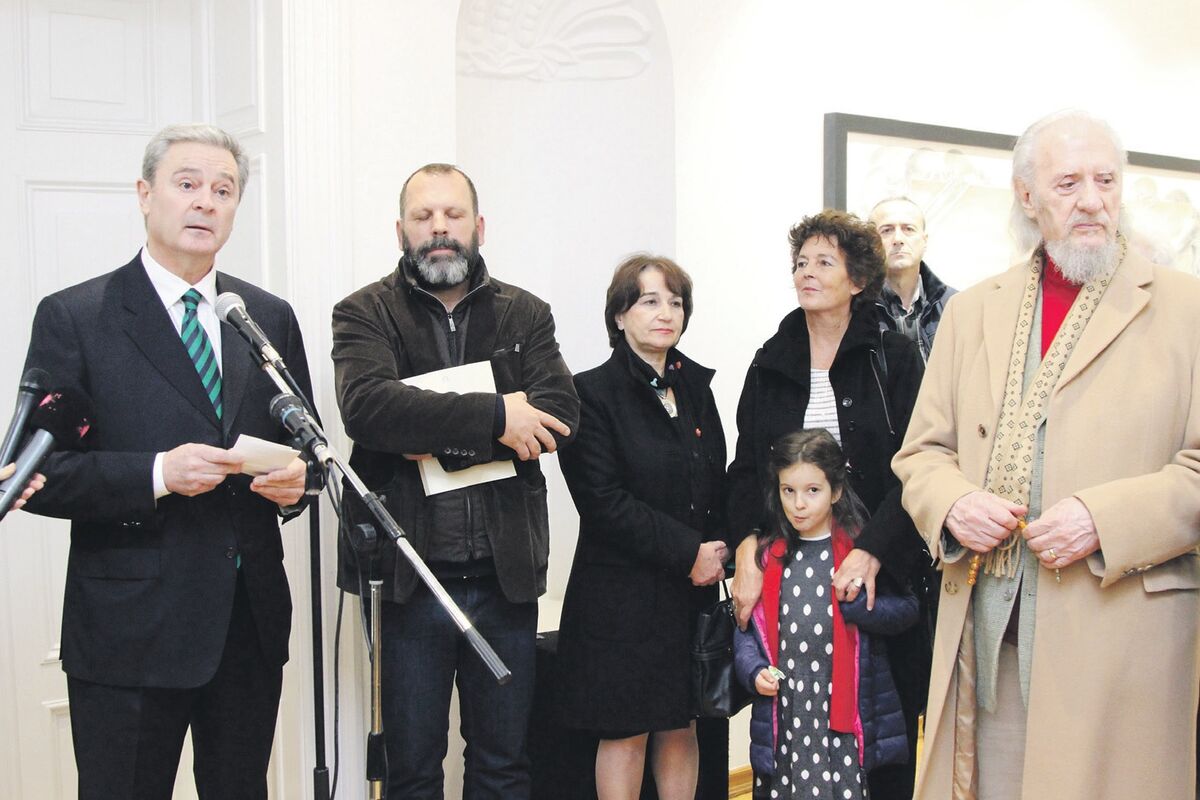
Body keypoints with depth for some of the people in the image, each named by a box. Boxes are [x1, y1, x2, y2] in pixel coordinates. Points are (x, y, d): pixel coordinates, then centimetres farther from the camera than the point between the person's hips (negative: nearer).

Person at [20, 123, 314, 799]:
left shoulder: (272, 318, 9)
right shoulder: (73, 318, -3)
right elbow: (38, 476, -8)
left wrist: (296, 478, -7)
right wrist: (156, 475, -21)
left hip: (252, 624, 4)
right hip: (131, 633, -4)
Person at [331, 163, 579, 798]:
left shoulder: (526, 315, 9)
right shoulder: (364, 313, 1)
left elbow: (560, 412, -7)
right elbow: (366, 403, -19)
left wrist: (441, 438, -17)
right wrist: (494, 418, -19)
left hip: (505, 576, 2)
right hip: (409, 577, -2)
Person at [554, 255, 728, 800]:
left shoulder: (695, 385, 12)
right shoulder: (593, 392, -8)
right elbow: (603, 501, -14)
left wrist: (718, 550, -1)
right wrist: (688, 552, -14)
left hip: (694, 591, 6)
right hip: (623, 595, -6)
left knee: (682, 726, 12)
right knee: (626, 733, 3)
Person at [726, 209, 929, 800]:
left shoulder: (894, 359, 1)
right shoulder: (771, 364, 10)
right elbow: (745, 469, 7)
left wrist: (872, 552, -19)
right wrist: (747, 551, -9)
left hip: (879, 573, -2)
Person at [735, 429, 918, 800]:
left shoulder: (860, 548, 0)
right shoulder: (769, 554, 9)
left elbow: (907, 610, -3)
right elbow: (746, 626, 12)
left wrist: (856, 603, -19)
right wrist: (754, 670, -5)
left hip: (845, 720, -2)